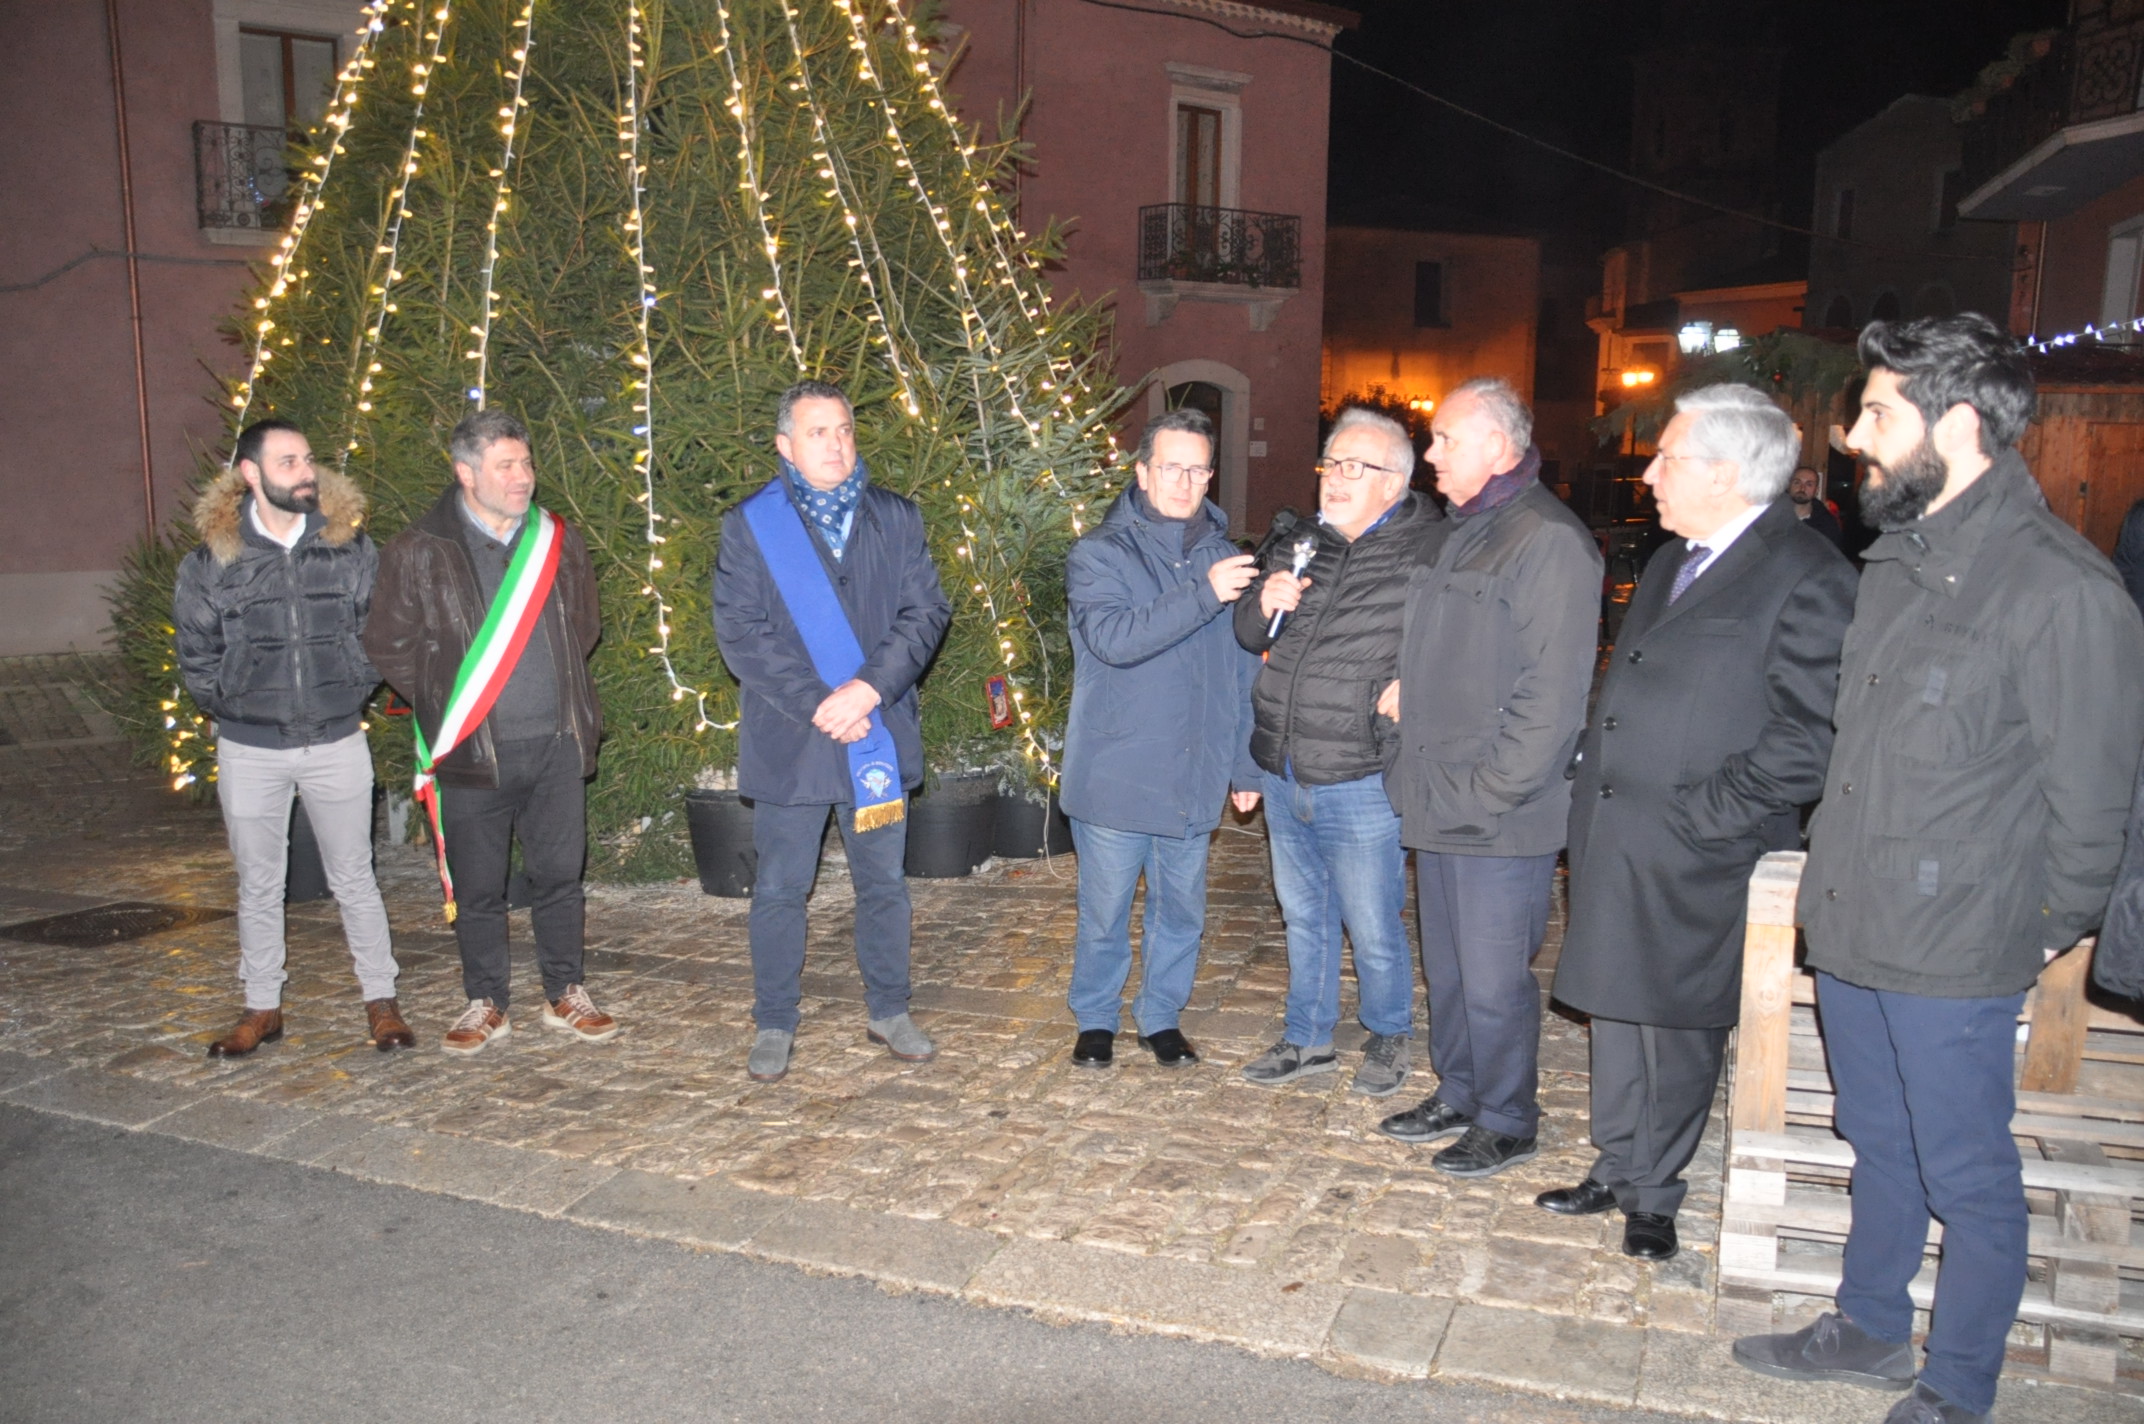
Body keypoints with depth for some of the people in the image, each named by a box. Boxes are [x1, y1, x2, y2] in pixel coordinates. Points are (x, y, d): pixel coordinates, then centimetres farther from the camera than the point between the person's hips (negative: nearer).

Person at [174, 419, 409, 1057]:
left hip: (338, 742, 0)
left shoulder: (350, 546, -2)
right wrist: (232, 708, 3)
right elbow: (195, 652, 7)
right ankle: (262, 1007, 26)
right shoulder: (212, 559, -4)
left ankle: (381, 1000, 19)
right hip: (249, 749, 0)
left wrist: (355, 696, 3)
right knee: (258, 884, 12)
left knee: (354, 878, 8)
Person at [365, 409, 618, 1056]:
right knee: (476, 888, 8)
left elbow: (585, 625, 19)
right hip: (473, 751, -2)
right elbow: (387, 644, 2)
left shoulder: (557, 541, 6)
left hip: (556, 742, 3)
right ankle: (486, 1003, 23)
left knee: (560, 875, 10)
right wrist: (444, 704, 2)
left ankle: (565, 994, 24)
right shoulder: (418, 552, -5)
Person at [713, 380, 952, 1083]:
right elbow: (740, 634, -7)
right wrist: (817, 706, -16)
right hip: (788, 738, -2)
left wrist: (869, 688, -16)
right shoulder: (750, 525, 0)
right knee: (780, 888, 7)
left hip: (881, 731, 2)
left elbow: (926, 611, -1)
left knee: (884, 882, 12)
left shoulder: (897, 518, 7)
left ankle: (888, 1011, 28)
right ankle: (775, 1024, 22)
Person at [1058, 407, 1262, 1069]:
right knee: (1105, 913, 9)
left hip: (1194, 780, 4)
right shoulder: (1101, 554, -5)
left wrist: (1245, 765, 13)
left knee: (1182, 911, 14)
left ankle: (1161, 1016, 33)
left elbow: (1243, 671, 13)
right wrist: (1204, 593, -28)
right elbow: (1114, 638, -24)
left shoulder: (1223, 555, 8)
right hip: (1115, 778, -3)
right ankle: (1096, 1019, 29)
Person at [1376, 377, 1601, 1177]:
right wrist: (1406, 690, 7)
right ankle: (1456, 1096, 36)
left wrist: (1485, 794, -20)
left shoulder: (1549, 540, -16)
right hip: (1439, 805, 9)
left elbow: (1552, 696, -20)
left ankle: (1506, 1124, 21)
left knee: (1494, 979, 3)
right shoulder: (1460, 531, 15)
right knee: (1447, 967, 19)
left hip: (1501, 817, -9)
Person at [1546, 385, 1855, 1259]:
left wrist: (1700, 819, -17)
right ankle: (1619, 1170, 35)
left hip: (1695, 860, -8)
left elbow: (1803, 743, -18)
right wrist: (1594, 781, 11)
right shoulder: (1672, 563, 15)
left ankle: (1654, 1196, 26)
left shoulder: (1806, 579, -13)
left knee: (1676, 1027, 7)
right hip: (1612, 842, 8)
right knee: (1615, 1013, 17)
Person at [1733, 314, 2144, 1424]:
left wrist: (2046, 934, -5)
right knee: (1881, 1147, 23)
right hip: (1850, 925, 8)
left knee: (1968, 1181, 10)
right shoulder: (1897, 558, 7)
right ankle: (1869, 1332, 41)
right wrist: (1838, 871, 14)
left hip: (1953, 955, -8)